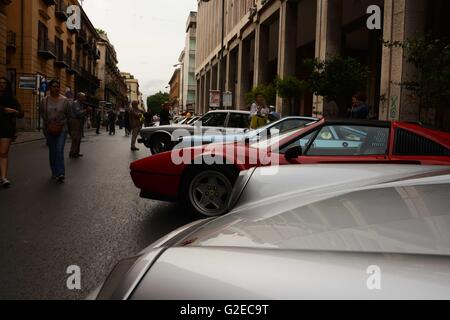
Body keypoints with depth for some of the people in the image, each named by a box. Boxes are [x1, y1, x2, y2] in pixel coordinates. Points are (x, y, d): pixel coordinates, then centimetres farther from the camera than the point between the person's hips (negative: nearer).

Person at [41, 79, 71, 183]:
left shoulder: (64, 100, 0)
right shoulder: (45, 100, 3)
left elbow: (68, 115, 3)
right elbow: (43, 115, 5)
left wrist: (60, 125, -7)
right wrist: (50, 126, -8)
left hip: (62, 129, -2)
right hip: (49, 129, 2)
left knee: (59, 150, -13)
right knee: (52, 151, 8)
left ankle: (61, 174, -17)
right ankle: (54, 172, 18)